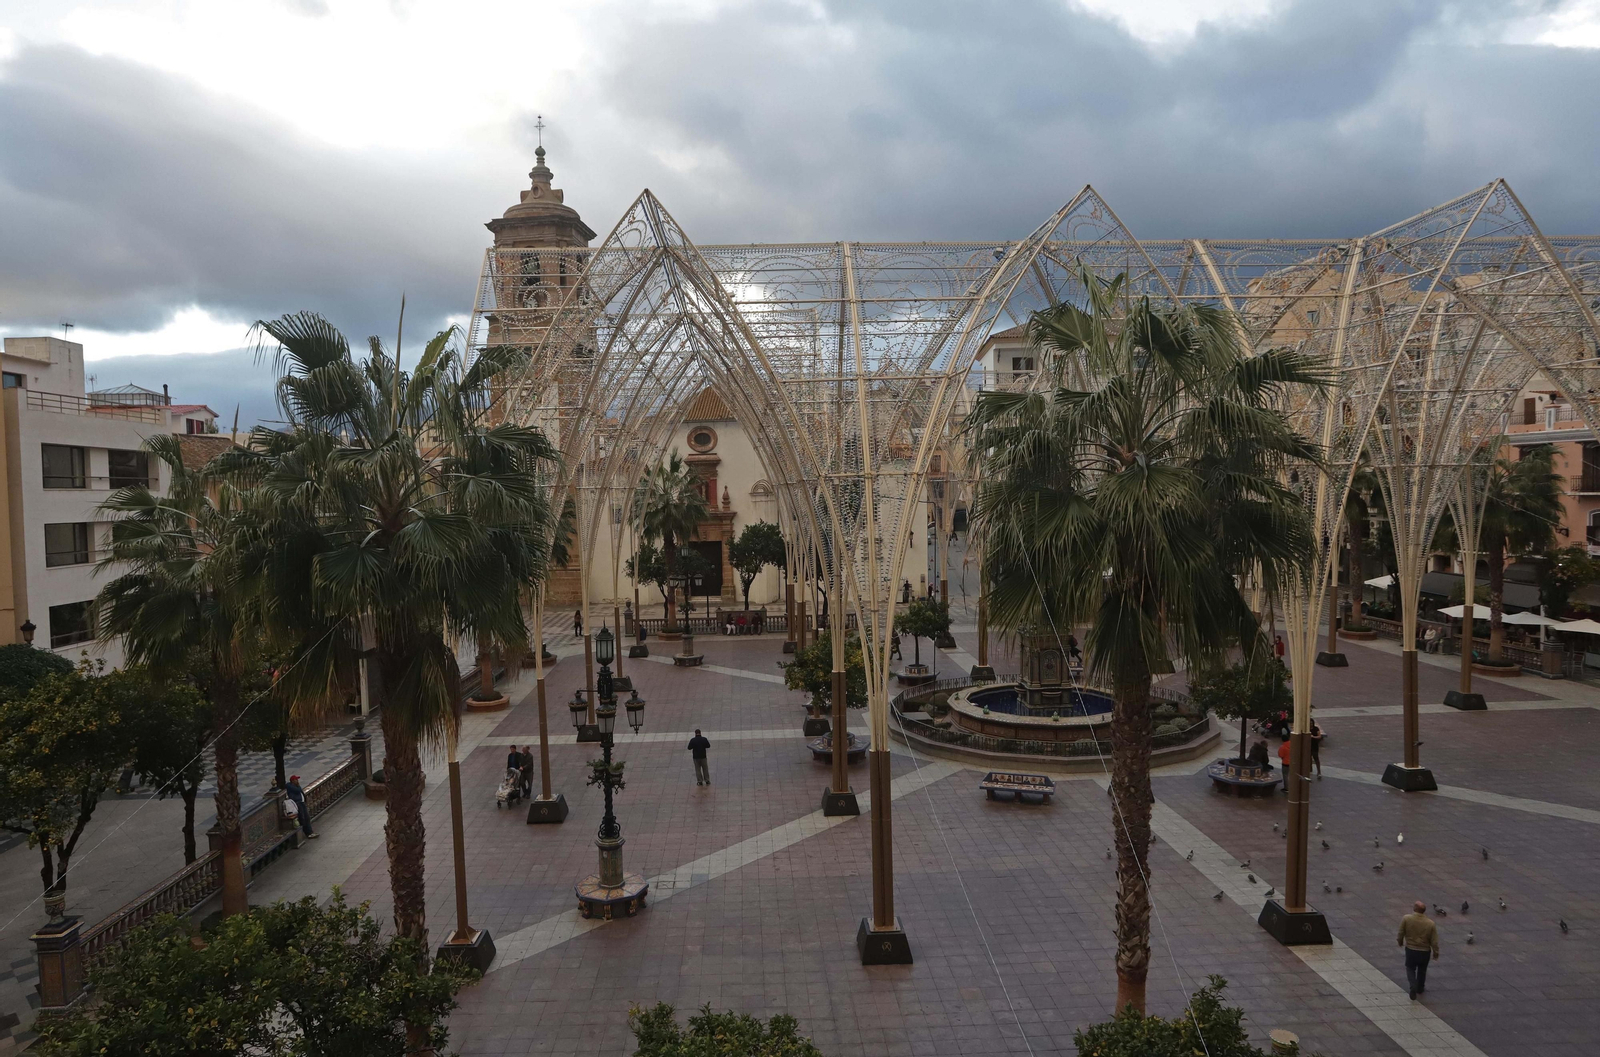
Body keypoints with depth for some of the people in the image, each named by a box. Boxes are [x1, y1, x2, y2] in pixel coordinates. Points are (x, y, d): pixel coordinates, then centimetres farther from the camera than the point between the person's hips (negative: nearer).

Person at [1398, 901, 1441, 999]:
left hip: (1410, 950, -1)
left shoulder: (1406, 919, -19)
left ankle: (1413, 987, -2)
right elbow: (1434, 941, -8)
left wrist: (1400, 942, 13)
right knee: (1422, 970, 24)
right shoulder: (1431, 923, -16)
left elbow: (1401, 933, -8)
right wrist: (1436, 952, 9)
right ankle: (1420, 988, 40)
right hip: (1425, 951, 2)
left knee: (1410, 968, 18)